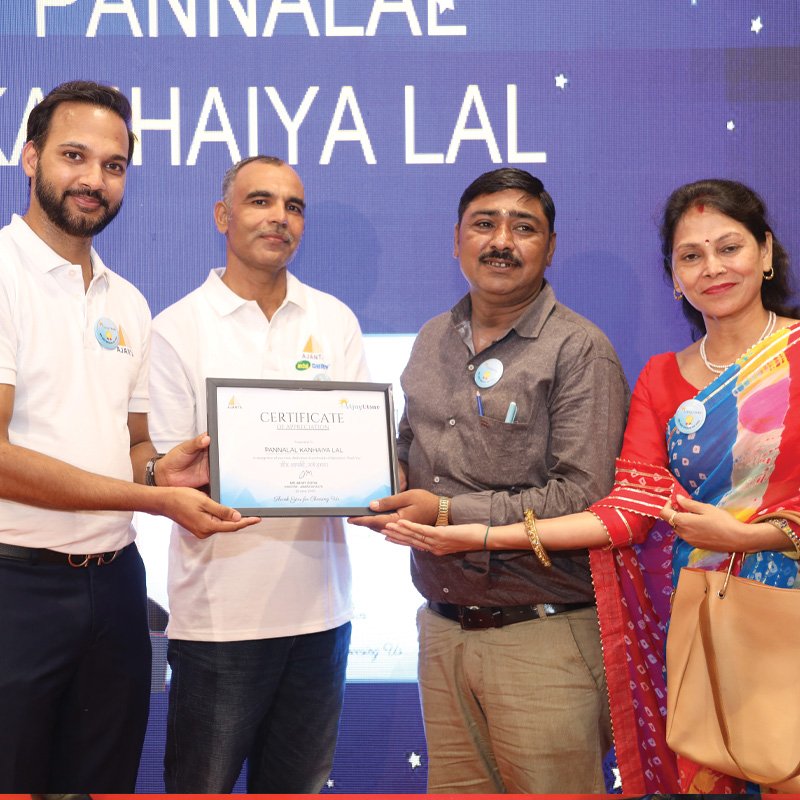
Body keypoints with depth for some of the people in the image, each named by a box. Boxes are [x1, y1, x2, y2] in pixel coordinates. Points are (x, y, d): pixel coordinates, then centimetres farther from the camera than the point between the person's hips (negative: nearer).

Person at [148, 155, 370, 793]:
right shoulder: (178, 328, -1)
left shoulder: (335, 322, 10)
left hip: (319, 600, 4)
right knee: (202, 785, 5)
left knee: (300, 786, 14)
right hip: (219, 606, -3)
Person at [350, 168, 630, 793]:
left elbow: (583, 497, -17)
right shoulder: (433, 341, 13)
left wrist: (450, 514, -19)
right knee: (452, 787, 14)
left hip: (540, 639, -6)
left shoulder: (579, 349, -9)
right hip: (443, 629, 6)